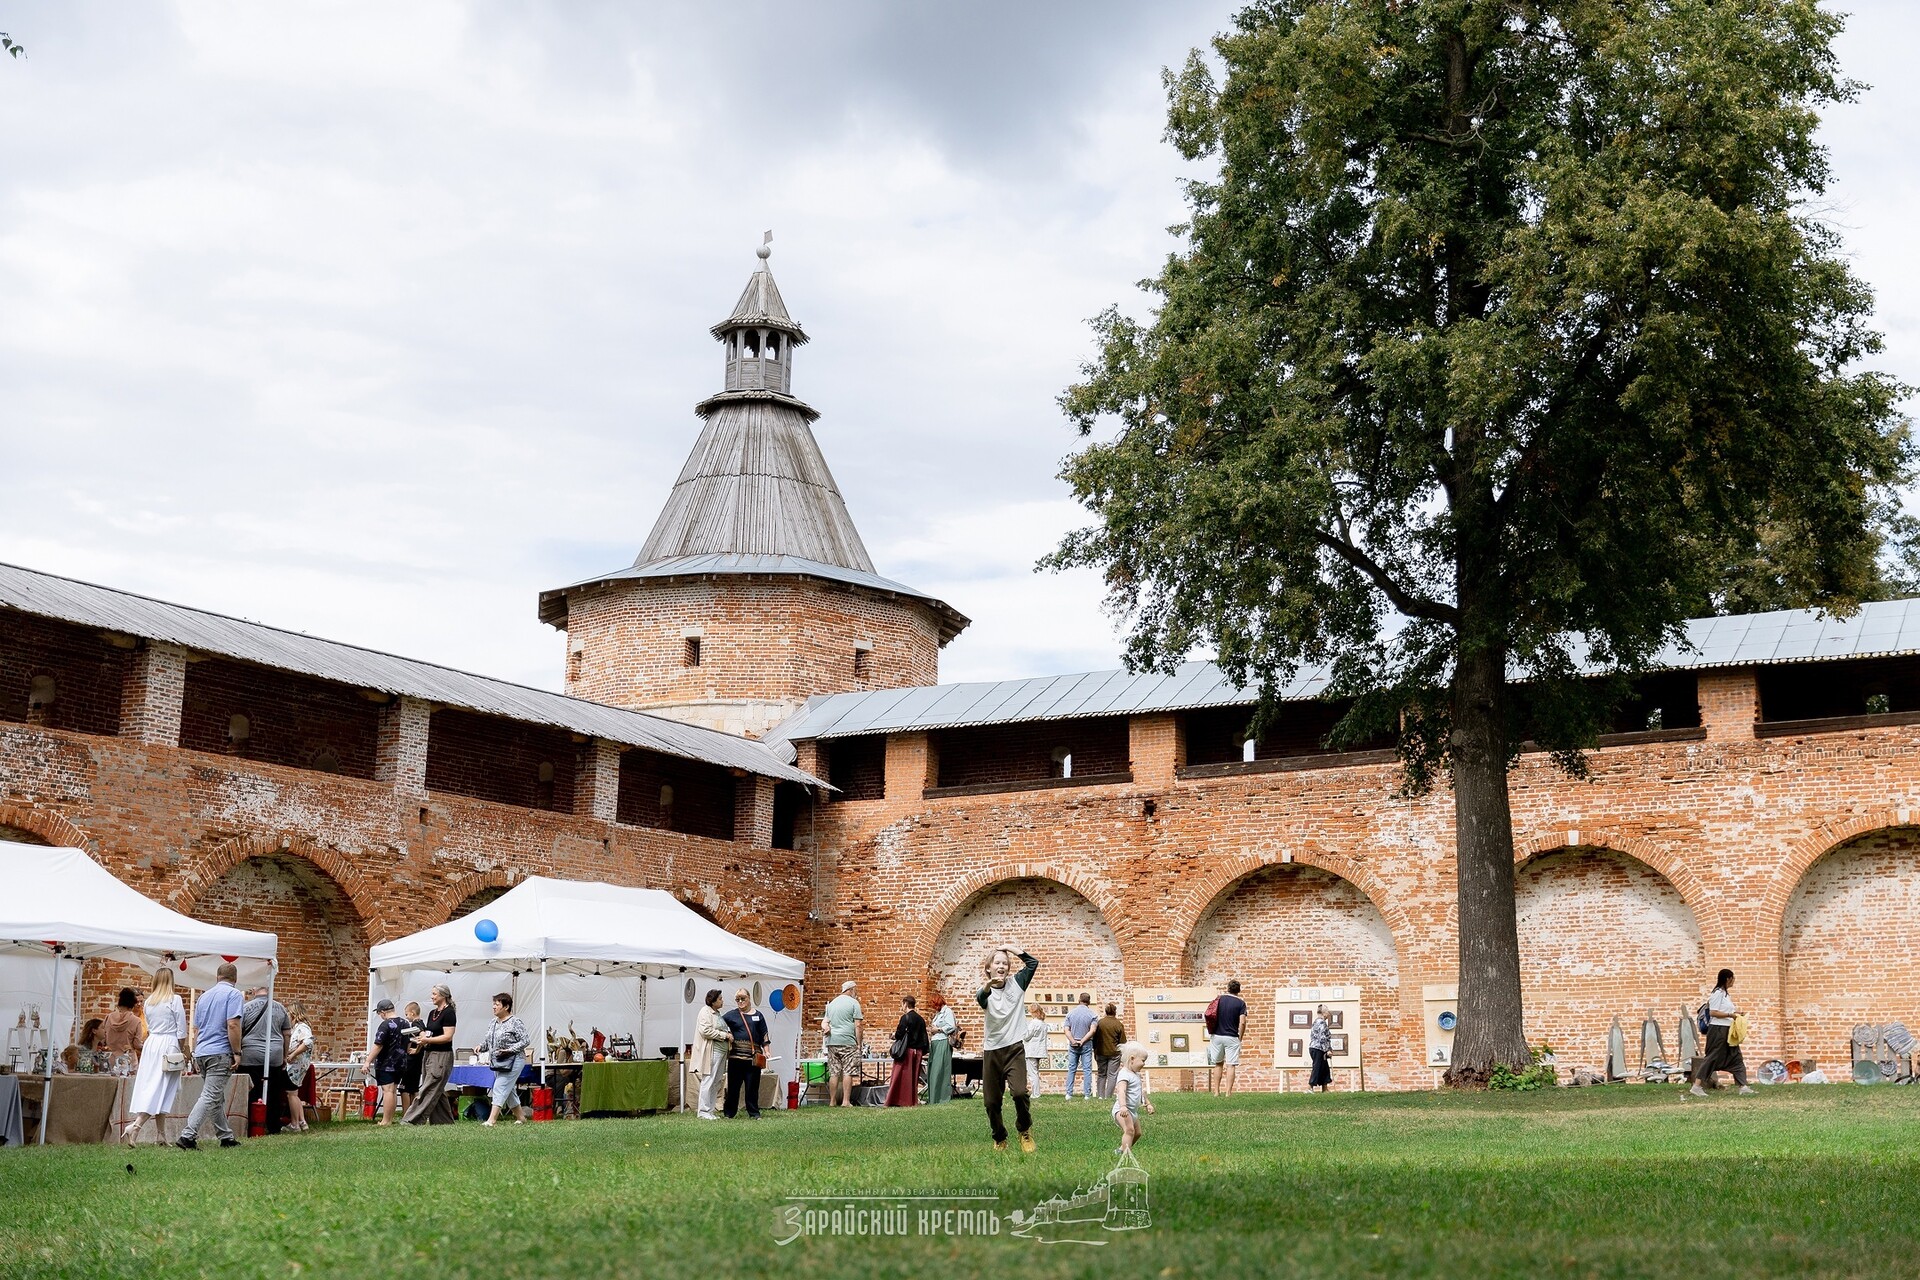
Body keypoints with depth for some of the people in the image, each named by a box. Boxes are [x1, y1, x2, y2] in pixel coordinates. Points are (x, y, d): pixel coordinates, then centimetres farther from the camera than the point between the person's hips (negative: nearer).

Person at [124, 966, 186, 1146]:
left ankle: (161, 1135, 11)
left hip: (151, 1043, 6)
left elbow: (149, 1026, 16)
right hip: (169, 1045, -6)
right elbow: (182, 1030, -6)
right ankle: (136, 1125, -20)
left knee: (150, 1087, 8)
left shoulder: (149, 1001, 9)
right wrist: (182, 1052, 5)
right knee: (160, 1090, -5)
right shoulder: (175, 999, -7)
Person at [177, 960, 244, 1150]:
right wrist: (237, 1053, -11)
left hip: (202, 1053, 8)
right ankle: (187, 1136, -18)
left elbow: (196, 1029, 21)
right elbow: (232, 1025, -16)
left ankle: (226, 1136, 19)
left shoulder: (204, 996, 18)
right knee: (210, 1097, -10)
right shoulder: (233, 994, -6)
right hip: (220, 1053, -8)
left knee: (217, 1098, 14)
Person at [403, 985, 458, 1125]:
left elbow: (447, 1037, -18)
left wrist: (427, 1040, -22)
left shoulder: (449, 1013, -11)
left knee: (428, 1090, -10)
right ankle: (445, 1121, 15)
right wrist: (421, 1041, 0)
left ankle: (412, 1120, -14)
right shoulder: (432, 1013, 15)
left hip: (442, 1056, -9)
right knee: (437, 1091, 10)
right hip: (428, 1054, 9)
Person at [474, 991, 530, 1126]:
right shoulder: (492, 1023, 11)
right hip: (497, 1062, 8)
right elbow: (487, 1040, 19)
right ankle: (521, 1117, 26)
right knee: (509, 1091, 14)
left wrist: (509, 1050, -22)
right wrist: (481, 1047, -2)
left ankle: (491, 1120, -17)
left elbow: (525, 1040, -14)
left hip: (512, 1062, -8)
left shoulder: (515, 1023, -12)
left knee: (500, 1089, -14)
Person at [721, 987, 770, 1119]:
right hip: (736, 1056, -1)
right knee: (733, 1085, 2)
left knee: (752, 1086, 2)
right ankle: (729, 1113, 10)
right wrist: (727, 1035, -7)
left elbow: (764, 1034, 13)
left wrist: (766, 1051, 6)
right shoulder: (731, 1015, 8)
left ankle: (753, 1113, 10)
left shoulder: (758, 1015, 13)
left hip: (754, 1057, 1)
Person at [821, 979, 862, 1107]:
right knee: (848, 1072, -4)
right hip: (848, 1041, -5)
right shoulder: (853, 1003, -1)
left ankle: (832, 1102, 6)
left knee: (834, 1073, 6)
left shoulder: (831, 1003, 19)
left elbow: (824, 1022, 17)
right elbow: (857, 1025, -5)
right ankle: (846, 1101, -9)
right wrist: (859, 1044, -2)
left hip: (832, 1041, 6)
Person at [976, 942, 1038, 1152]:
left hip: (1014, 1048, -1)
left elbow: (1033, 963, -3)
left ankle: (1025, 1130, 3)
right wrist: (988, 986, -49)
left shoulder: (1016, 983, 5)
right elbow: (981, 999, -26)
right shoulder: (985, 992, -1)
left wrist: (1011, 948, -3)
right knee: (992, 1101, 5)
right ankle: (999, 1139, 28)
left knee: (1019, 1092, -23)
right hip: (991, 1050, 1)